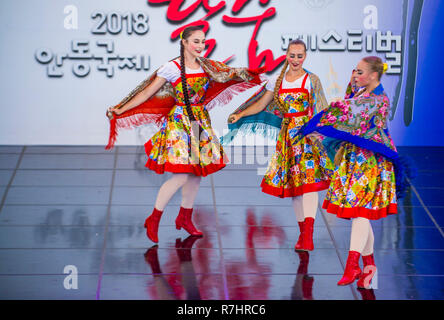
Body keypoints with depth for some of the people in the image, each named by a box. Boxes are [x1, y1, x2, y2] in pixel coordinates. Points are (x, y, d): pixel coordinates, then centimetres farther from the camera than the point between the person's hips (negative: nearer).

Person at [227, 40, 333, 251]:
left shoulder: (311, 80, 1)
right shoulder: (277, 81, 11)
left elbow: (319, 111, -1)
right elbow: (261, 104, 15)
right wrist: (240, 115, 5)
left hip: (307, 133, -4)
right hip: (287, 135, 4)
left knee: (308, 178, -16)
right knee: (291, 183, 3)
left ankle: (308, 236, -24)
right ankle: (302, 232, 11)